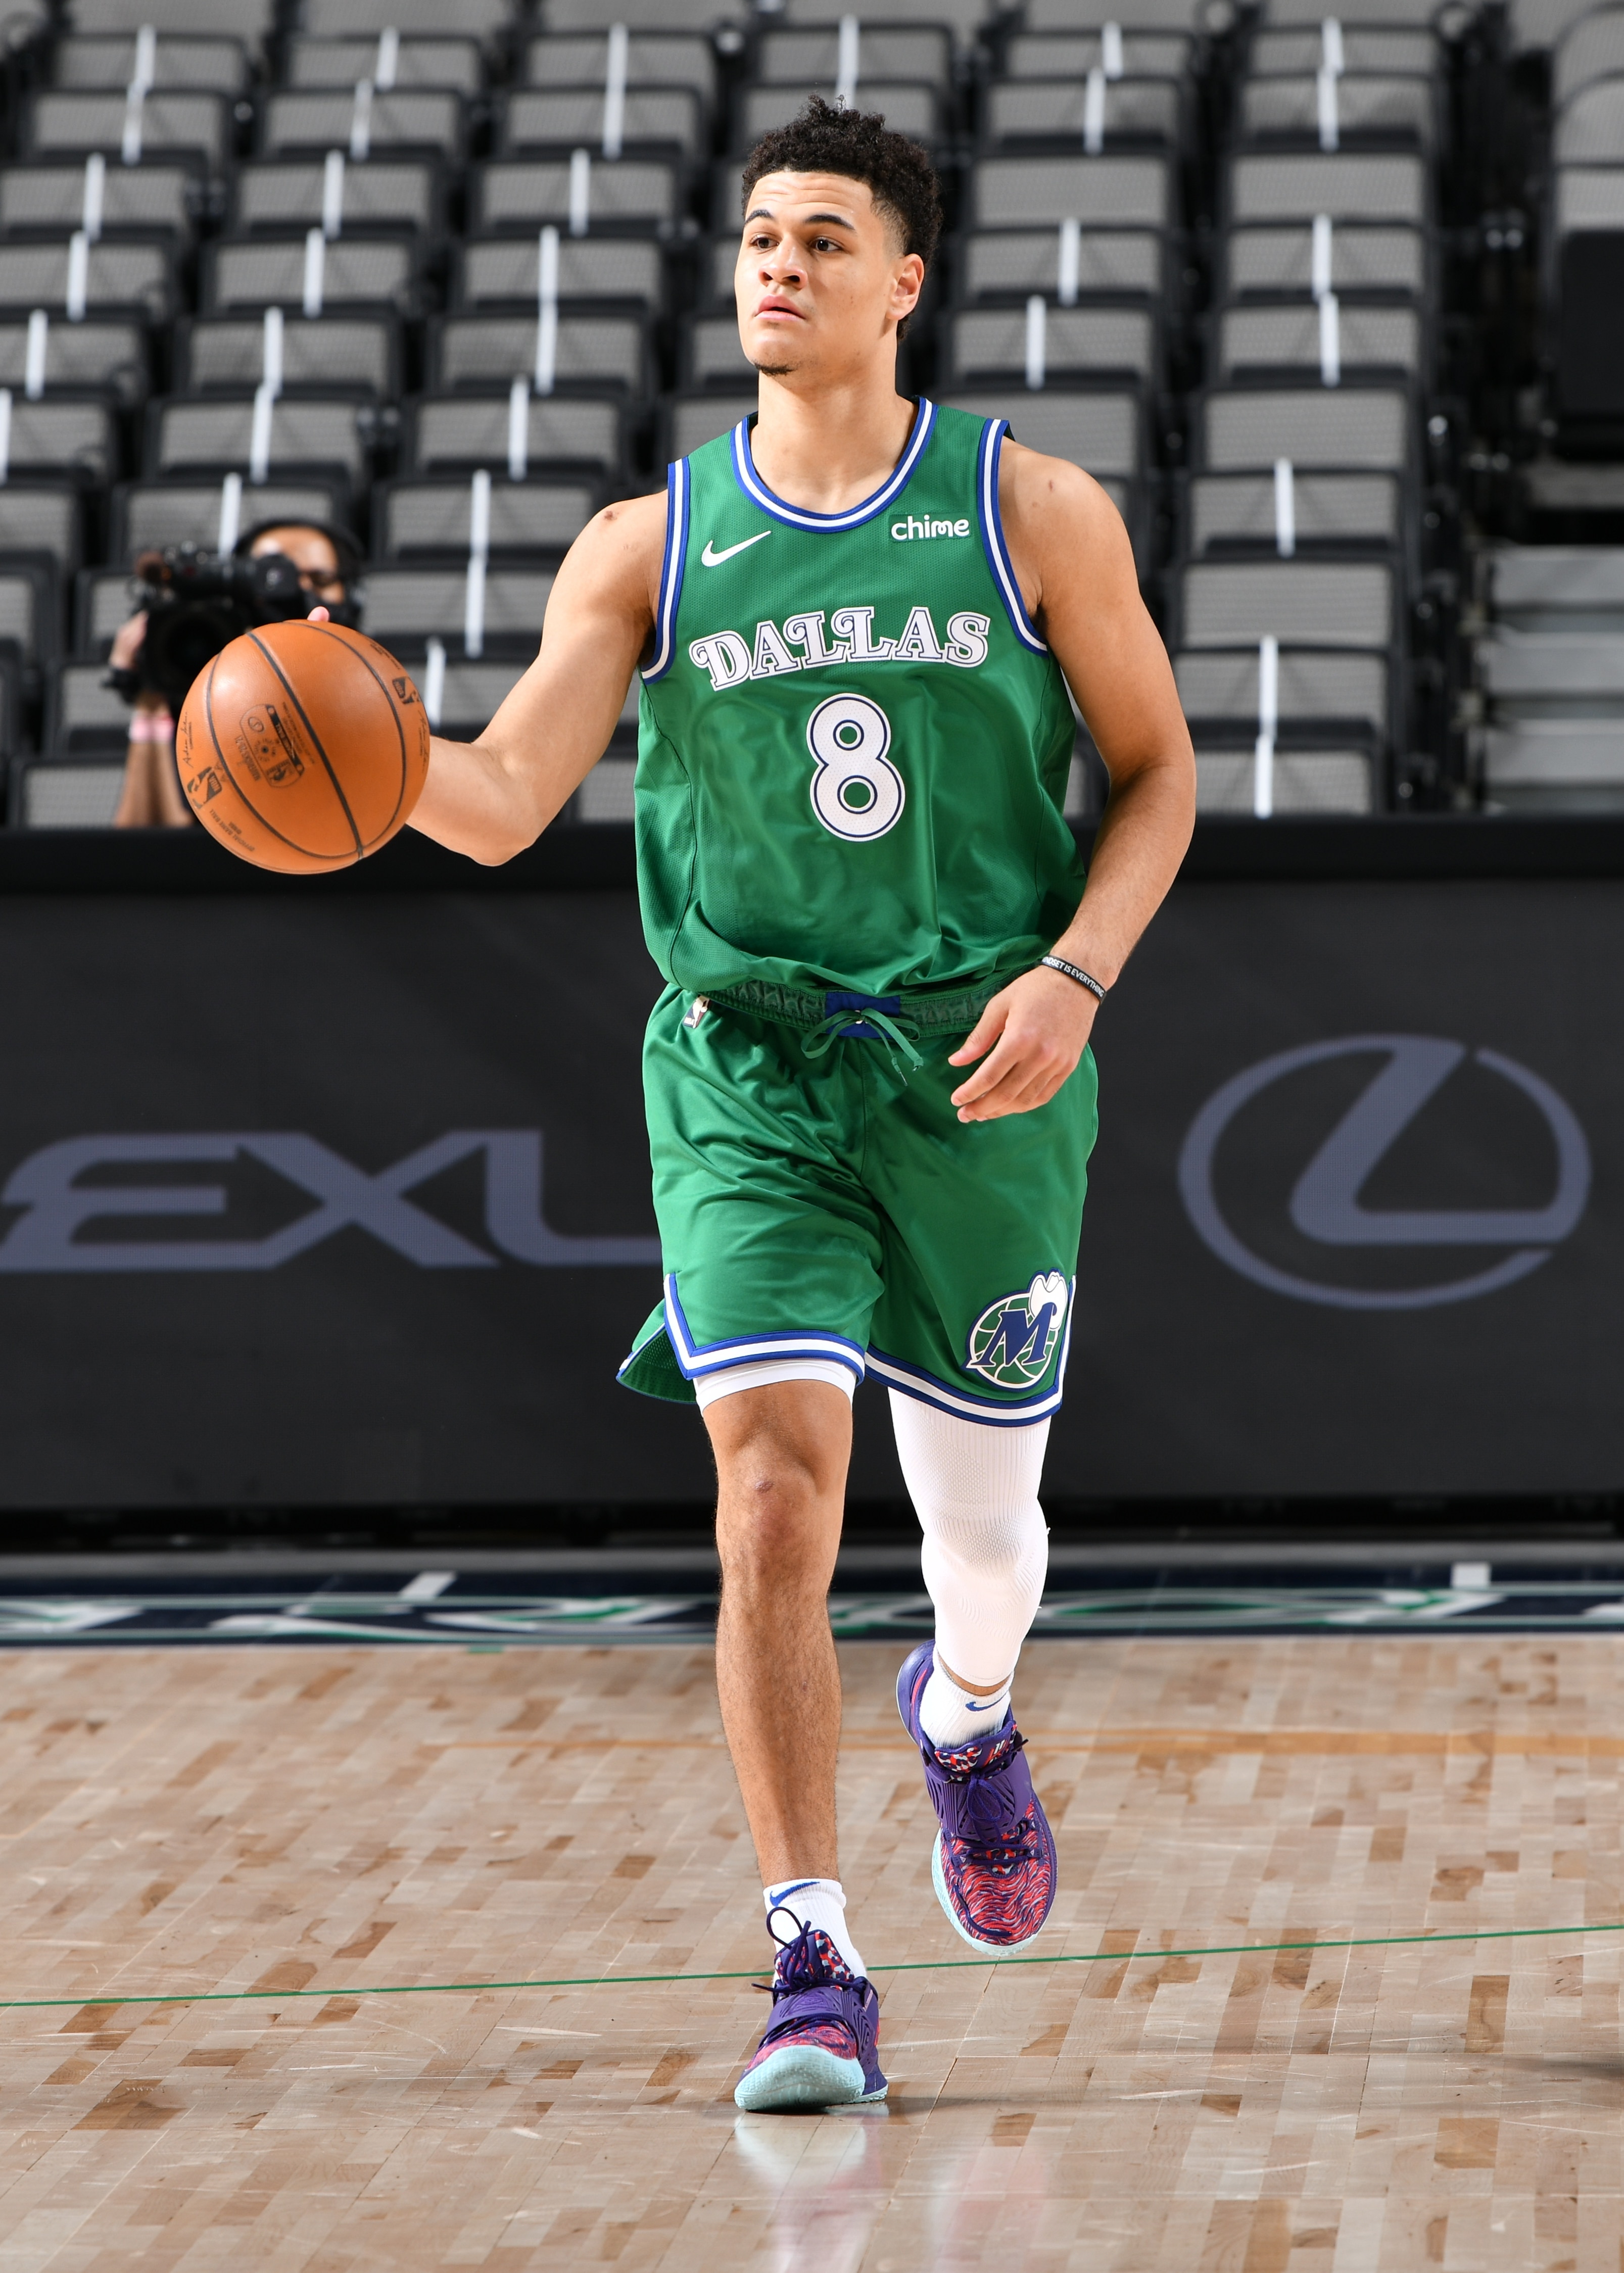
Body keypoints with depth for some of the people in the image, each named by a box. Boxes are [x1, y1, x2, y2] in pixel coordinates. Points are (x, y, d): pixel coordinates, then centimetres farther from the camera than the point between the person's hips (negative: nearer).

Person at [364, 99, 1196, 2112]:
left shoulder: (1033, 514, 0)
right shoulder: (649, 547, 2)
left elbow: (1156, 768, 6)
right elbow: (506, 799, -7)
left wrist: (1076, 972, -10)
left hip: (980, 1077, 1)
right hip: (746, 1074, 0)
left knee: (979, 1513, 12)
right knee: (773, 1484, -17)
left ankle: (967, 1718, 50)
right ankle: (814, 1970, -14)